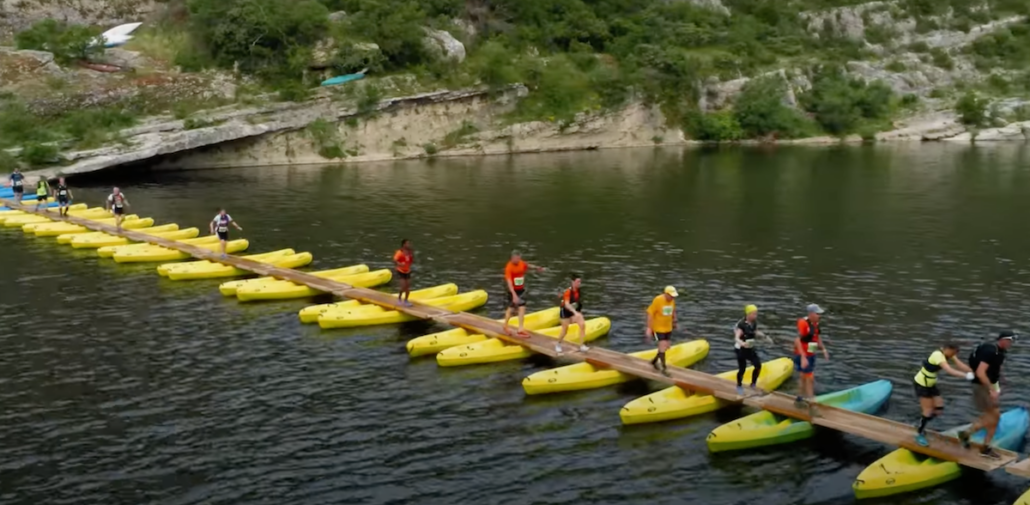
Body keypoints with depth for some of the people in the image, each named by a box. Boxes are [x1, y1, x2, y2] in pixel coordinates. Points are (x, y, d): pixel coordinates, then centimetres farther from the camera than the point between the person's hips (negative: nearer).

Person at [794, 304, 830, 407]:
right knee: (810, 378, -9)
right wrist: (803, 357, -32)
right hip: (803, 356, -9)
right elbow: (797, 340, -28)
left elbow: (817, 337, 19)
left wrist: (824, 349, 7)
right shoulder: (803, 323, -23)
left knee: (804, 378, 20)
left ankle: (799, 399, 34)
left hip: (810, 355, 9)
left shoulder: (815, 323, 5)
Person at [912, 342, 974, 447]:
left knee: (939, 410, 4)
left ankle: (921, 426, 25)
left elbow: (959, 365, -10)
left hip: (930, 384, 9)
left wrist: (974, 372, -21)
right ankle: (919, 435, 13)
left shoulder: (947, 352, -4)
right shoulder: (938, 355, -31)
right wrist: (966, 376, -49)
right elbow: (949, 370, -43)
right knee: (929, 411, -5)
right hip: (921, 384, -9)